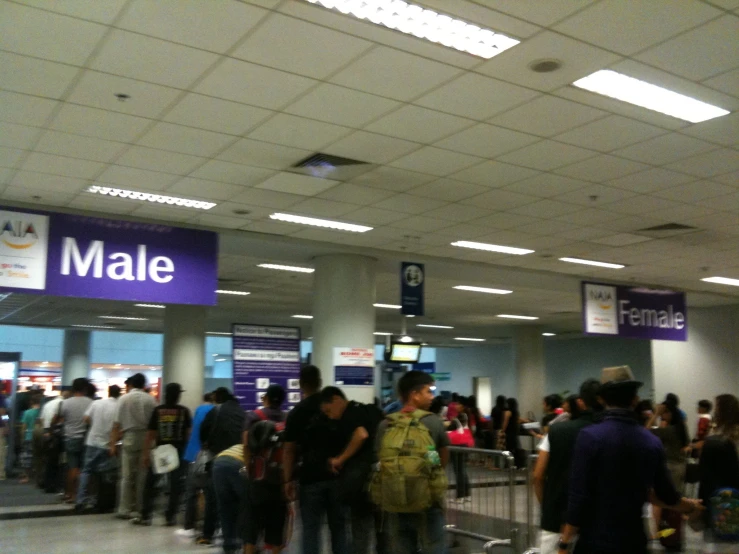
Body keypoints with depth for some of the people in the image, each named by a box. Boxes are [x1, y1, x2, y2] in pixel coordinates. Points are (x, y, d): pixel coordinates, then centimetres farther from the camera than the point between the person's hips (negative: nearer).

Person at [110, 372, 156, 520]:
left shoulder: (124, 399, -1)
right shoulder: (150, 399, 2)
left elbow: (117, 424, -3)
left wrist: (113, 444, 1)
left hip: (130, 437, -1)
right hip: (147, 438, 1)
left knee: (127, 476, 6)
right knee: (143, 475, 8)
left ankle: (125, 509, 7)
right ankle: (139, 509, 11)